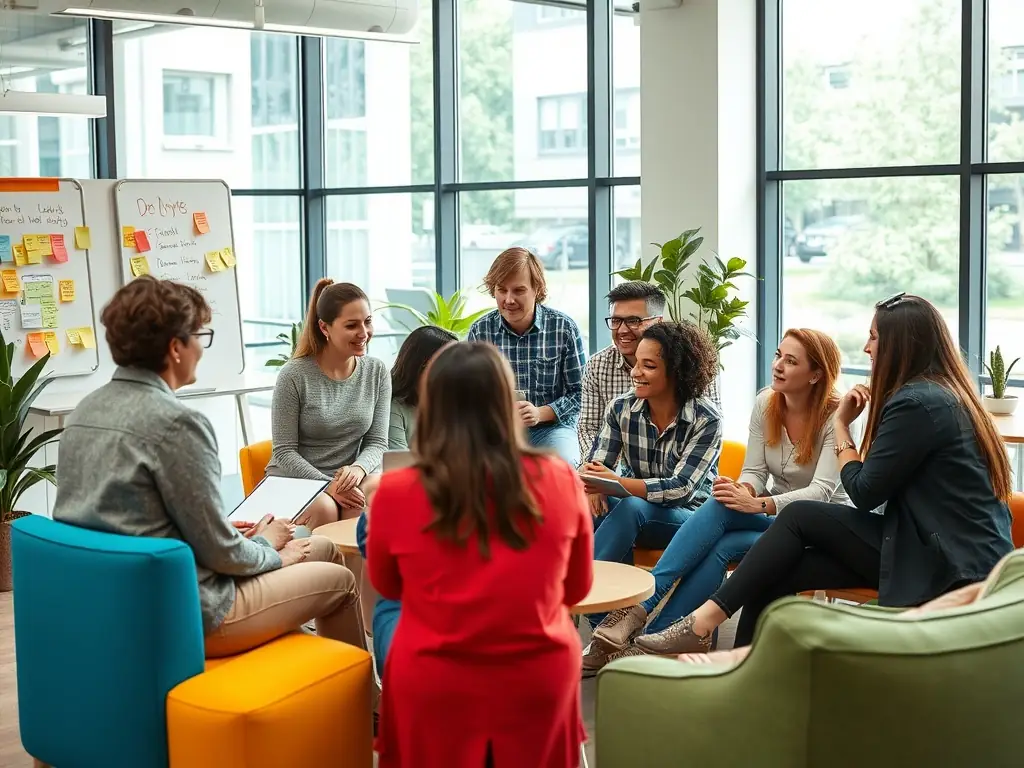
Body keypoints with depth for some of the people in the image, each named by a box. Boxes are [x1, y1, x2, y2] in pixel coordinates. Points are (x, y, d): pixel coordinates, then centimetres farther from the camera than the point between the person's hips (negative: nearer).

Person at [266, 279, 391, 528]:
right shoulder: (293, 375, -9)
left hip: (349, 479, 3)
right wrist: (329, 486, -23)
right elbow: (285, 452, -7)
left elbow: (377, 442, 3)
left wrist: (358, 469, -21)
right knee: (324, 508, -36)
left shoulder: (377, 372, 4)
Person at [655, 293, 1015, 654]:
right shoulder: (947, 395, 16)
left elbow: (865, 492, -11)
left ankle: (707, 618, -5)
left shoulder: (916, 403, -16)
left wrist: (841, 425, 1)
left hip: (948, 568, -9)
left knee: (799, 516, -8)